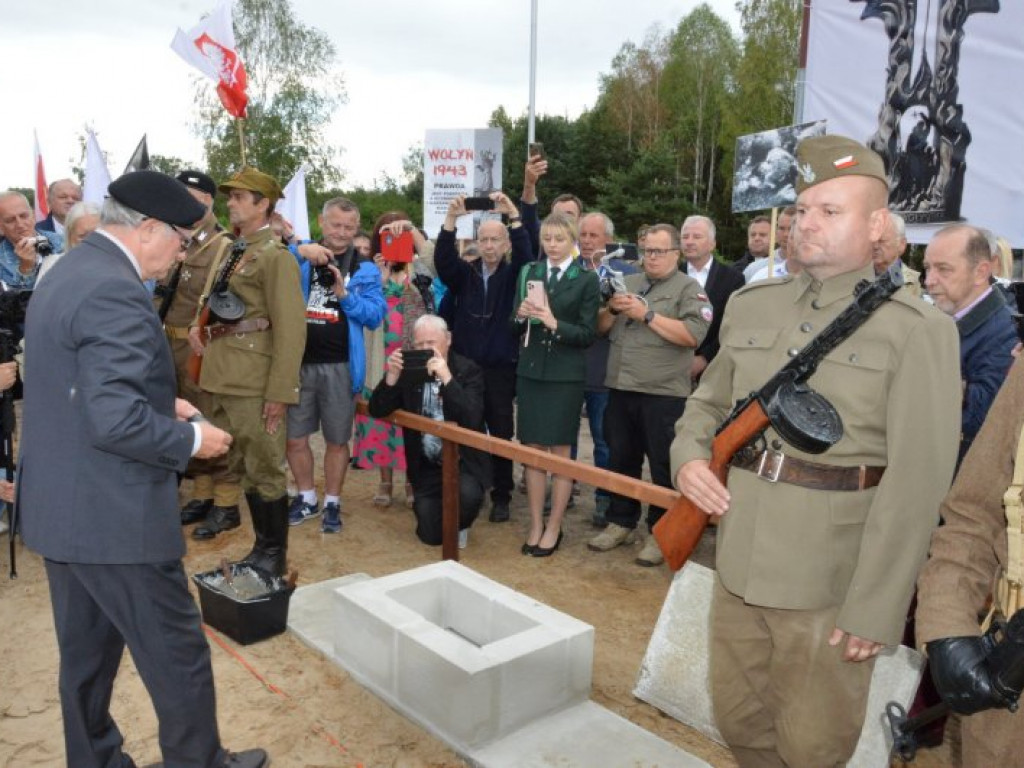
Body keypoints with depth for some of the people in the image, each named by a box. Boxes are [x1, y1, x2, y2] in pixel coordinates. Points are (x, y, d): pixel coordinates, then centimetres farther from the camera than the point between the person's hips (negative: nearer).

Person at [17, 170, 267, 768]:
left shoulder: (67, 275, 11)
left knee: (86, 655, 22)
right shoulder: (116, 292, -22)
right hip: (112, 514, -10)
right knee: (179, 655, 7)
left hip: (61, 506, 10)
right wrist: (192, 439, -14)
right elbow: (116, 422, -29)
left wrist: (161, 402, 12)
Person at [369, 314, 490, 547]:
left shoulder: (468, 370, -8)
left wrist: (447, 378, -32)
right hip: (427, 467, 3)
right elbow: (377, 411, -4)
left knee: (467, 494, -33)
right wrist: (392, 376, -20)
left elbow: (472, 419, -23)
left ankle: (459, 525, 3)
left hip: (464, 462, -2)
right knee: (431, 535, -5)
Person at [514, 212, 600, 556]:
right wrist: (521, 316, -12)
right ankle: (535, 525, 18)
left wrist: (554, 324, -21)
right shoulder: (528, 273, 8)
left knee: (560, 452, 4)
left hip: (565, 375, -3)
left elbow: (588, 334, -7)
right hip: (530, 371, 3)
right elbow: (515, 327, 9)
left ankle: (554, 528, 16)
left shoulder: (586, 279, -2)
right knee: (533, 451, 7)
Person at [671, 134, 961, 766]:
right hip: (739, 563, 5)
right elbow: (710, 400, 18)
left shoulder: (918, 330, -9)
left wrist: (875, 606, -15)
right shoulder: (750, 304, 7)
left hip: (831, 581, -4)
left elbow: (916, 484, -13)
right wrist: (688, 455, -4)